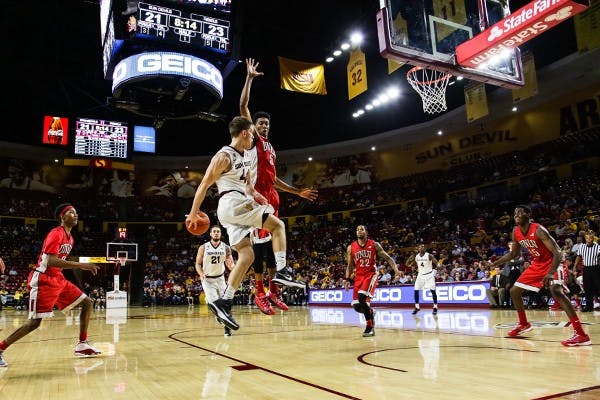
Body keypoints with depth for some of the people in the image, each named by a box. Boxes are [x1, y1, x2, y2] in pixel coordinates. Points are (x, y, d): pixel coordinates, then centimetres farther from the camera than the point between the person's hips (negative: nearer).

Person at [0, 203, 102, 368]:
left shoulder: (69, 238, 13)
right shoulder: (56, 234, -15)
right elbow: (51, 261, -27)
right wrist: (81, 265, -29)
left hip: (58, 279, 9)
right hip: (43, 280, -9)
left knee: (87, 303, 4)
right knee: (35, 322, -9)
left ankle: (82, 345, 8)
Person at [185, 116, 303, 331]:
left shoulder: (243, 158, 20)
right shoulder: (224, 156, -8)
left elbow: (247, 185, 31)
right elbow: (204, 185, -8)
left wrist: (254, 195, 10)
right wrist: (193, 214, -6)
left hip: (238, 207, 9)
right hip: (232, 204, -9)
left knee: (246, 256, 3)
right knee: (278, 225, -5)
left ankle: (224, 302, 2)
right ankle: (281, 271, -9)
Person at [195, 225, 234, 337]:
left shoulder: (226, 247, -5)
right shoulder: (203, 248, -7)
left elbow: (231, 266, -2)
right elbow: (198, 264, 0)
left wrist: (230, 265, -26)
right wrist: (201, 274, -19)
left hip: (220, 278, 2)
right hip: (207, 279, -2)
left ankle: (227, 327, 13)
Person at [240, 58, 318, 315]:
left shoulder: (271, 149, 25)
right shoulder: (252, 140, 5)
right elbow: (243, 106, -5)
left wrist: (298, 192, 26)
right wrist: (250, 78, -4)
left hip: (272, 197, 8)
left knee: (273, 242, 7)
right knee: (259, 243, -10)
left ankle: (273, 289, 14)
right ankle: (260, 293, -4)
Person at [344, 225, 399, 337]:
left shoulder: (374, 245, -2)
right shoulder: (351, 247, 4)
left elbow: (387, 258, 1)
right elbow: (350, 266, 12)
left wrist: (395, 269, -14)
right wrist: (347, 279, 2)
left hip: (371, 275, -3)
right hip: (358, 276, 4)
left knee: (362, 297, -26)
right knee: (356, 306, -5)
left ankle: (370, 327, -10)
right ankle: (370, 313, 31)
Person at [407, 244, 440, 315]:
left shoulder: (429, 255, -16)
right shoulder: (416, 257, -4)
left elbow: (436, 263, -27)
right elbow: (408, 264, 1)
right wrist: (410, 259, -19)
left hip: (429, 274, -4)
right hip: (420, 274, 4)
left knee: (433, 290, -8)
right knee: (416, 290, -2)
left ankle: (435, 307, 4)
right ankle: (417, 307, 9)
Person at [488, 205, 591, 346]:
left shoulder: (538, 230, -26)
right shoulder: (516, 232, -3)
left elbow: (558, 253, -30)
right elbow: (513, 253, 13)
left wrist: (551, 273, -44)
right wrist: (494, 263, 8)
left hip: (551, 263, -8)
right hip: (536, 265, 8)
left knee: (556, 291, -33)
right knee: (514, 291, 10)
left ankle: (581, 334, -31)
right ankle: (524, 324, 29)